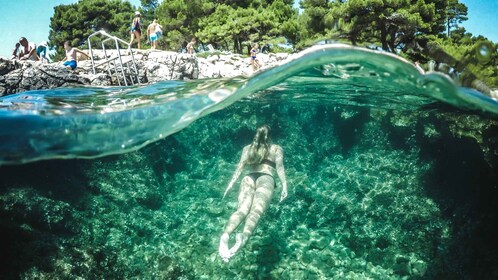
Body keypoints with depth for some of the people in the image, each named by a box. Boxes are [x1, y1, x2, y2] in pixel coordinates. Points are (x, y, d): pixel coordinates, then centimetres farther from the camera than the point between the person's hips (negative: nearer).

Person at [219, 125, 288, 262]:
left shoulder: (247, 148, 31)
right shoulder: (277, 149, 27)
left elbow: (241, 165, 14)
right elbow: (279, 166, 10)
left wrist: (232, 182, 6)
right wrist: (284, 184, 0)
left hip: (248, 178, 2)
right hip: (266, 178, -2)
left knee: (242, 209, -20)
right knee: (256, 211, -25)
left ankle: (225, 235, -52)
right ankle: (244, 237, -57)